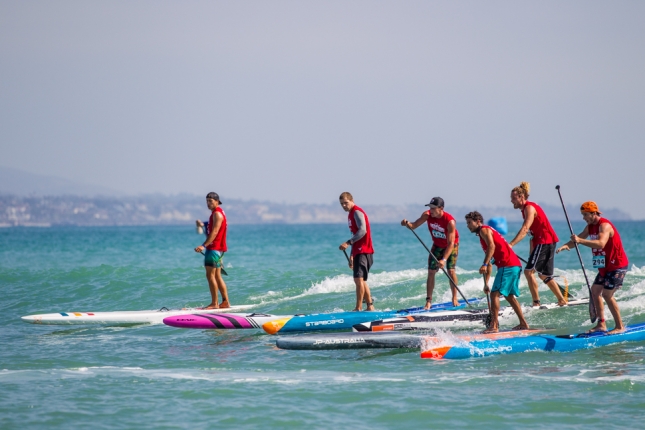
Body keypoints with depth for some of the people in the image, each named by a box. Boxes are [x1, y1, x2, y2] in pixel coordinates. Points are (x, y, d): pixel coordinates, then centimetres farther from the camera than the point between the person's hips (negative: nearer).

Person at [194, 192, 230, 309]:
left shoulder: (217, 214, -13)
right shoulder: (216, 213, 20)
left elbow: (214, 232, -23)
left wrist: (204, 245, -30)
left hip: (214, 248, -11)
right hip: (215, 249, 11)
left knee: (210, 275, -10)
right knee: (217, 276, 12)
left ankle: (214, 303, -11)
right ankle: (225, 302, 13)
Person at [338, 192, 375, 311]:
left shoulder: (357, 212, -10)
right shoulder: (351, 214, 20)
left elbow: (362, 230, -24)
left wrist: (348, 243, -28)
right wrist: (352, 255, 25)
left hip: (363, 251, -11)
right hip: (358, 251, 11)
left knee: (359, 279, -18)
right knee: (361, 280, 17)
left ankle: (358, 308, -21)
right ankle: (370, 306, 24)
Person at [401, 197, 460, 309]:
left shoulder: (450, 221, -34)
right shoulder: (427, 215, -20)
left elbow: (450, 243, -36)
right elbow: (414, 226, -12)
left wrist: (444, 259, -45)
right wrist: (407, 224, -36)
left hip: (451, 245, -4)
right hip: (437, 245, 4)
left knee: (451, 270, -14)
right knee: (431, 272, -5)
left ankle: (454, 298, 4)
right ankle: (429, 301, -2)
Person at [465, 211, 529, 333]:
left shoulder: (484, 230, 1)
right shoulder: (486, 231, 29)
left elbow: (492, 246, -20)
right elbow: (490, 263, 31)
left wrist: (484, 264, -27)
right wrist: (486, 283, 30)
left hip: (507, 265, -10)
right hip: (515, 265, 10)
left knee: (495, 294, -13)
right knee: (509, 296, 21)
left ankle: (494, 326, -20)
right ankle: (523, 324, 26)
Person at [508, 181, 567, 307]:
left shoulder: (529, 208, -15)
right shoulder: (526, 209, 16)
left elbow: (525, 229, -28)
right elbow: (532, 233, 18)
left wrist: (511, 244, -37)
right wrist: (531, 255, 16)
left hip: (545, 242, -11)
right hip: (544, 242, 11)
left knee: (528, 271, -13)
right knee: (544, 274, 18)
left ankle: (536, 302, -11)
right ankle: (562, 300, 25)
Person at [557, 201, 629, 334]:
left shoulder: (604, 225, -22)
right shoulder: (590, 227, 8)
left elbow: (601, 243, -39)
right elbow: (577, 239, 2)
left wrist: (580, 240, -48)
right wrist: (566, 245, -20)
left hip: (617, 265, -10)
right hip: (605, 267, 10)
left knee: (607, 294, -13)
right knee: (595, 291, 7)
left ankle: (620, 326, -5)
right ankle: (601, 324, 12)